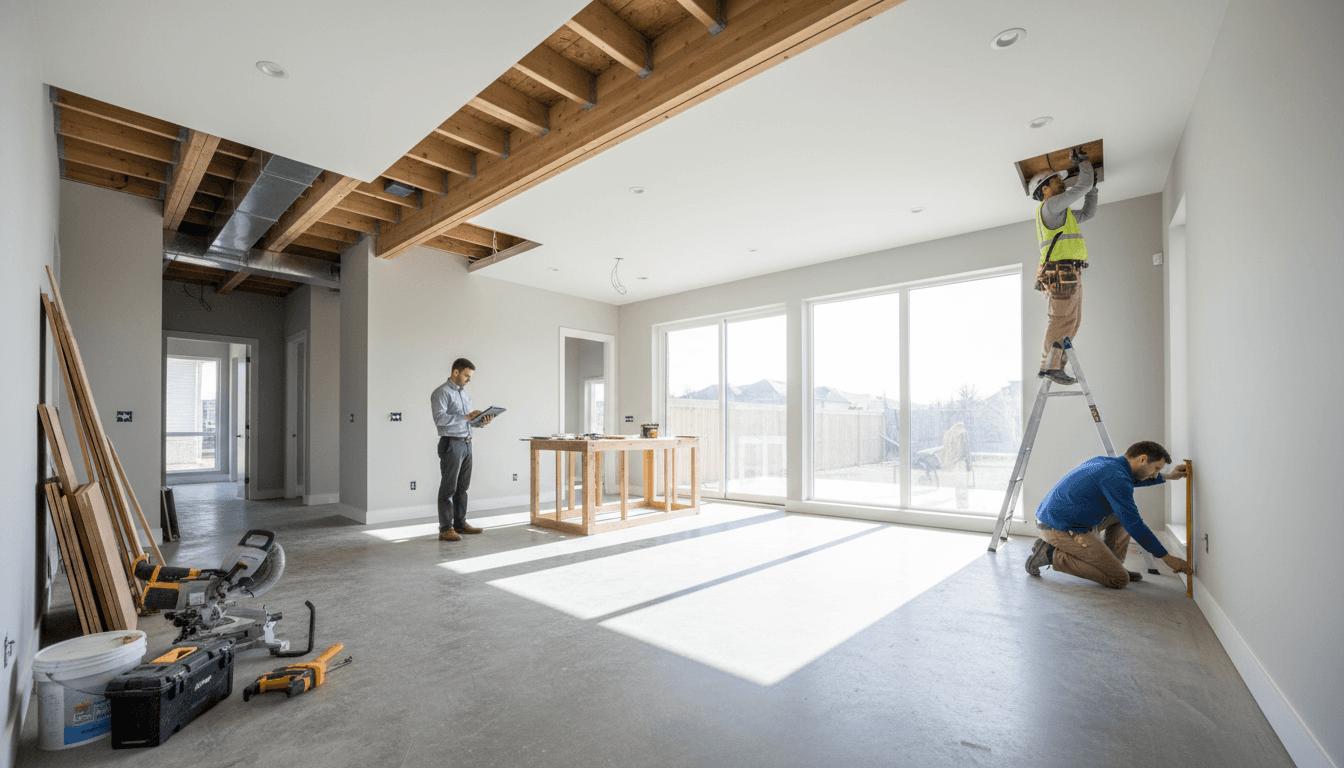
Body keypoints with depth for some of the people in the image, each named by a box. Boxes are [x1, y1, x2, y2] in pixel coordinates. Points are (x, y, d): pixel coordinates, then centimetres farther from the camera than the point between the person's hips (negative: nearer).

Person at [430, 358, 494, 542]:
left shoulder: (464, 392, 18)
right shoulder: (442, 393, -8)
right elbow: (439, 418, -20)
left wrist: (482, 421, 2)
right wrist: (465, 417, -23)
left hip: (466, 443, 8)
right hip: (451, 444, -8)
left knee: (462, 487, 12)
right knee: (448, 487, -4)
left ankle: (460, 523, 20)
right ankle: (446, 529, 1)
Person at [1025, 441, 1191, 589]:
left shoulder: (1106, 462, 13)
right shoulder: (1115, 477, -18)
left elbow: (1132, 479, 40)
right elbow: (1134, 525, -18)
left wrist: (1167, 476, 33)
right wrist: (1167, 558, -9)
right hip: (1062, 530, -10)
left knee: (1123, 514, 22)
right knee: (1119, 580, -5)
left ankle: (1114, 565, 22)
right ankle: (1053, 555, -4)